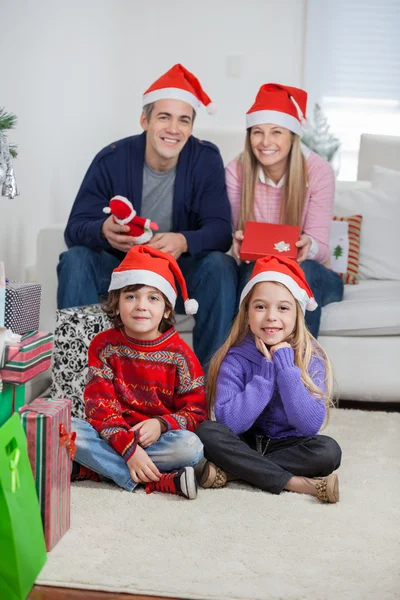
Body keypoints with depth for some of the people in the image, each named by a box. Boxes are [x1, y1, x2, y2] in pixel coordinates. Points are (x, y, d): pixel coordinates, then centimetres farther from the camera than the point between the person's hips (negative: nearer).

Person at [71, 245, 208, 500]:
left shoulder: (179, 352, -3)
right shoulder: (104, 346, -2)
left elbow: (197, 411, -4)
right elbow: (99, 405, -11)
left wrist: (161, 424, -24)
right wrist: (129, 448, -26)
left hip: (161, 439, 0)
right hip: (114, 438, 1)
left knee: (191, 447, -32)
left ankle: (91, 469, -23)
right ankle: (159, 481, -29)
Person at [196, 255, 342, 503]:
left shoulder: (311, 359, -10)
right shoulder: (235, 359, -11)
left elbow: (310, 426, -22)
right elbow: (228, 423, -23)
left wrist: (285, 366, -23)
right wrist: (266, 371, -23)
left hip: (288, 446, 0)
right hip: (245, 445, 0)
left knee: (328, 450, -29)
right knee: (207, 431, -28)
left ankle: (231, 472, -21)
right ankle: (297, 482, -25)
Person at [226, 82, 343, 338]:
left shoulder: (318, 171, -13)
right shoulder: (237, 171, -8)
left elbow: (320, 247, -14)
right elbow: (236, 235, -6)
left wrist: (308, 246, -39)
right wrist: (239, 241, -31)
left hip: (314, 277, 0)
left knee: (302, 271, -35)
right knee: (253, 271, -34)